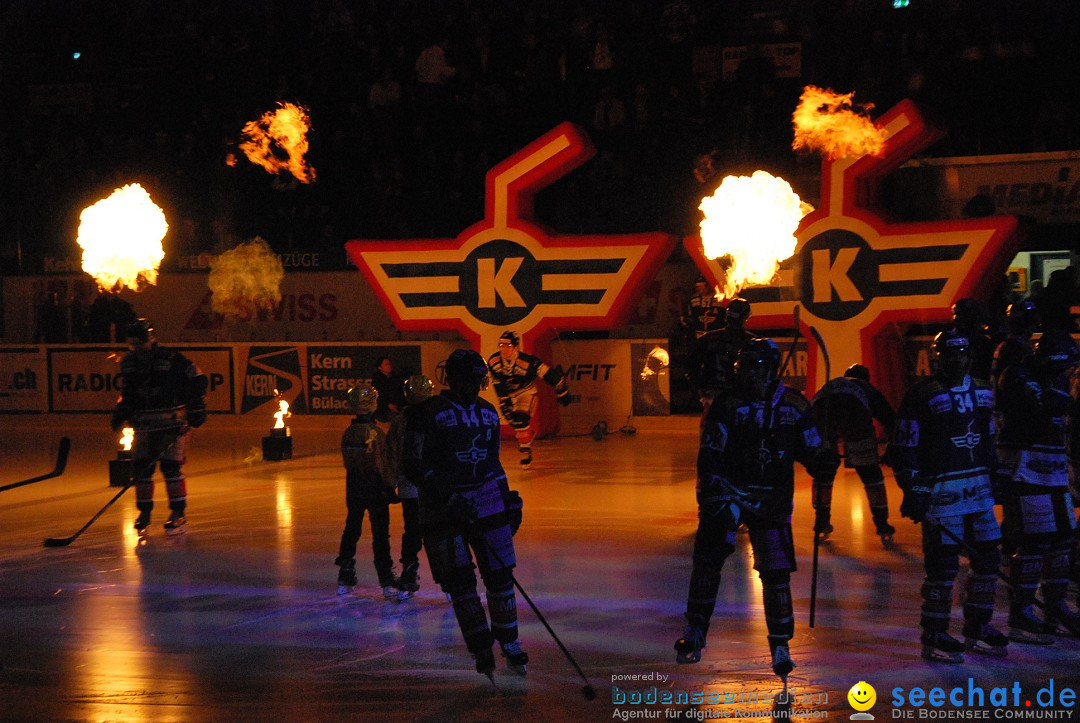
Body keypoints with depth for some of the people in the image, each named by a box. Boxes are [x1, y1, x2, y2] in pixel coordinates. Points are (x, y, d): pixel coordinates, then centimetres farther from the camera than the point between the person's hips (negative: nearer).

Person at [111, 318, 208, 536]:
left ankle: (179, 514, 1)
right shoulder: (128, 363, 8)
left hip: (172, 422, -5)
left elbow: (198, 380, -4)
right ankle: (144, 513, 13)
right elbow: (126, 392, 22)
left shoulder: (172, 360, -10)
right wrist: (120, 413, 11)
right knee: (141, 467, 1)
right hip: (144, 424, 5)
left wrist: (196, 408, -7)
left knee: (171, 466, -8)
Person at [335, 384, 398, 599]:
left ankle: (344, 580, 18)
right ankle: (387, 583, -2)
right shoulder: (376, 432, -16)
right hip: (375, 490, -5)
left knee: (351, 531, 14)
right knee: (380, 535, -1)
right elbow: (382, 464, -16)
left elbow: (348, 463, 7)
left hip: (353, 490, 5)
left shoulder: (348, 433, 1)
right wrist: (389, 486, -6)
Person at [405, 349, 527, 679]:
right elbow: (415, 465, -11)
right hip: (443, 506, -4)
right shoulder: (430, 413, -8)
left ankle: (508, 640, 16)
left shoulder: (488, 413, 11)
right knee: (459, 580, -2)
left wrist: (509, 500, 14)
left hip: (486, 502, 4)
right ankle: (481, 649, 7)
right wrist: (448, 498, -18)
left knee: (500, 573, 1)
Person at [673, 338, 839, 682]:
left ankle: (780, 645, 20)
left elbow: (809, 450, 9)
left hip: (773, 501, 2)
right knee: (709, 553, -21)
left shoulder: (794, 405, 0)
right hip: (729, 491, -2)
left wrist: (823, 461, -14)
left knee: (776, 571, 2)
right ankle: (694, 632, -12)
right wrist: (710, 499, -18)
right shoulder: (727, 405, -6)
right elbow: (709, 458, -8)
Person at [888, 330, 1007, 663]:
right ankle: (934, 638, 4)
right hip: (940, 491, -7)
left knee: (987, 559, 8)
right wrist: (914, 492, -14)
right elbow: (903, 448, -10)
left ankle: (978, 629, 22)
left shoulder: (983, 392, 12)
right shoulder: (922, 395, -9)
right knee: (942, 563, -6)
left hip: (978, 487, 7)